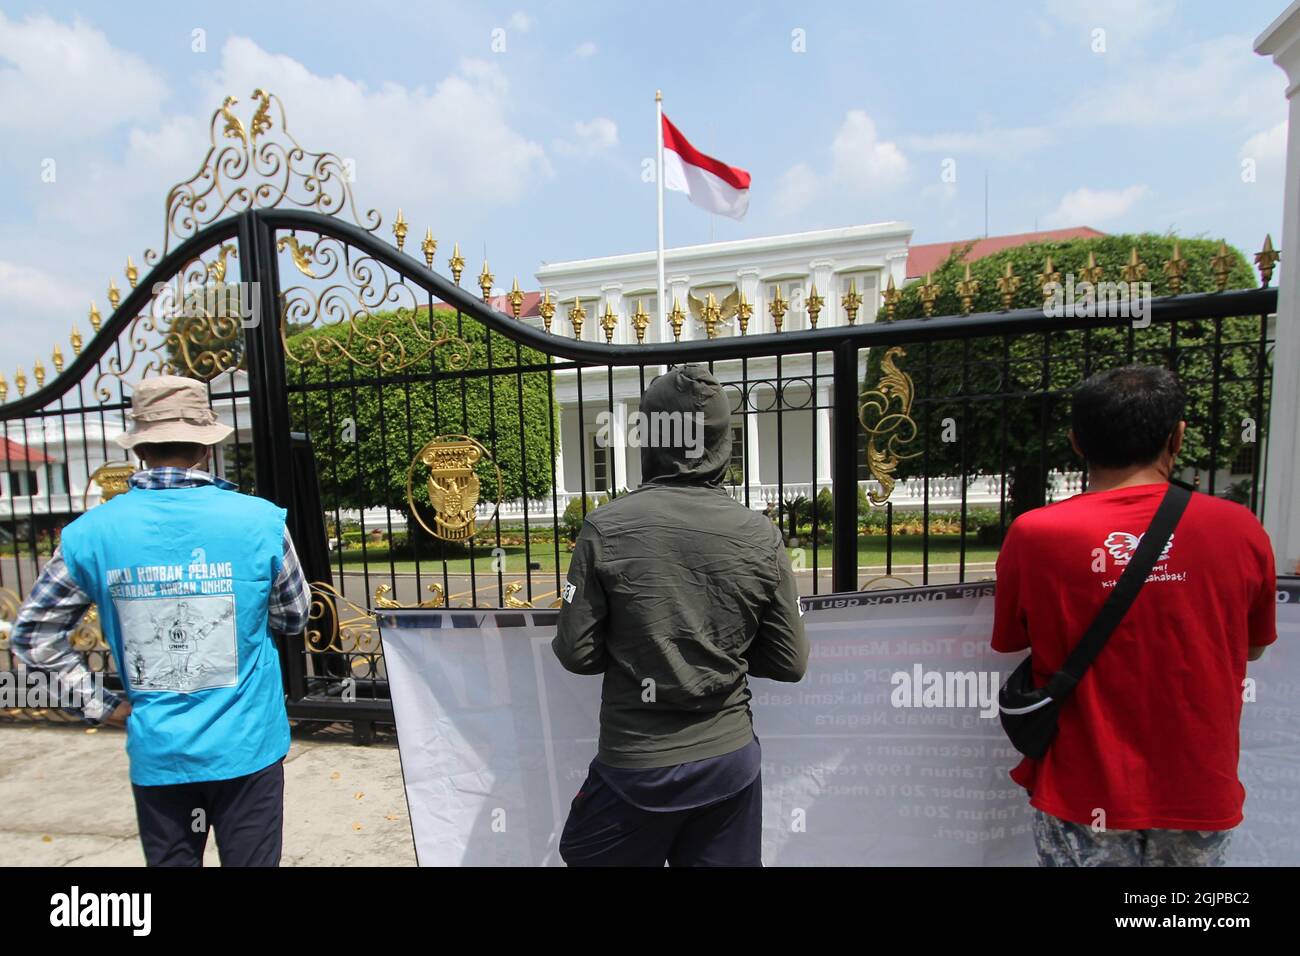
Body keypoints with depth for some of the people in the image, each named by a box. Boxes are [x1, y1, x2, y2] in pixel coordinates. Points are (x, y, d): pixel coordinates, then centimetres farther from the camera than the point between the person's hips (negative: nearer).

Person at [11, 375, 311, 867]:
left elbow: (32, 635, 4)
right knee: (250, 861, 14)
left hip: (156, 752, 2)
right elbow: (293, 617, -2)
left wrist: (102, 706, 10)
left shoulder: (91, 532, -8)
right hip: (246, 746, -2)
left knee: (171, 860, 22)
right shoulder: (260, 520, -15)